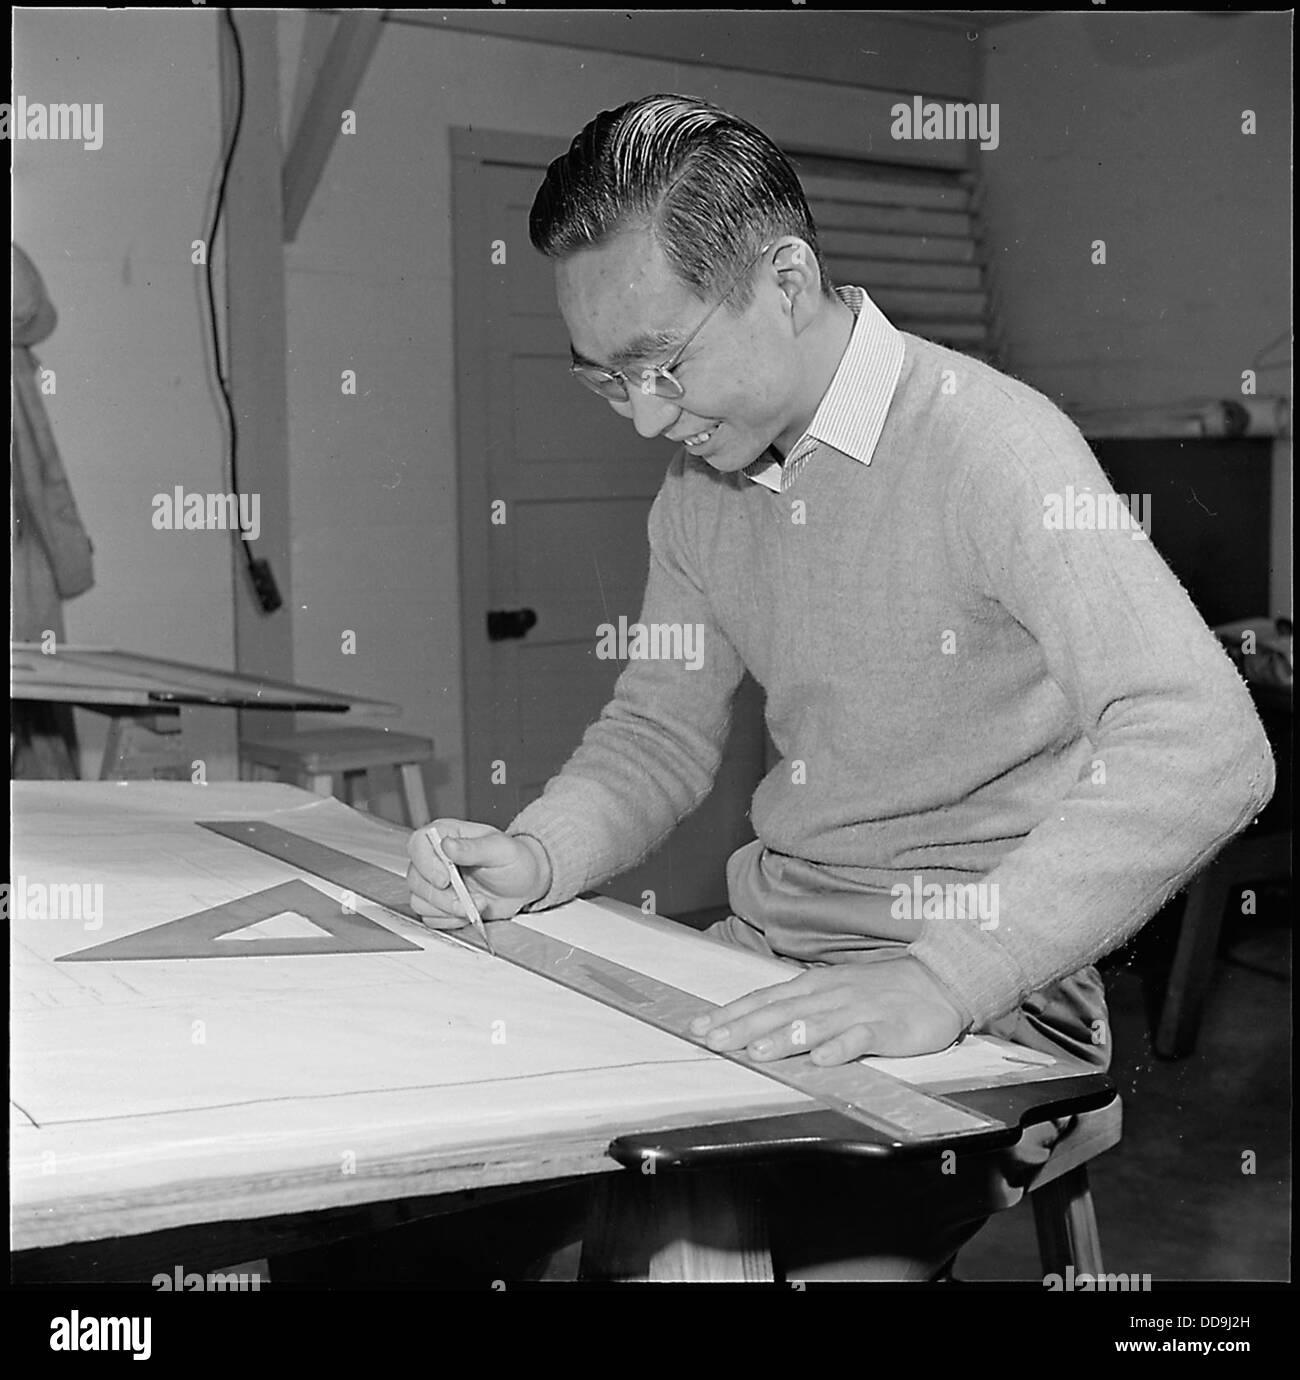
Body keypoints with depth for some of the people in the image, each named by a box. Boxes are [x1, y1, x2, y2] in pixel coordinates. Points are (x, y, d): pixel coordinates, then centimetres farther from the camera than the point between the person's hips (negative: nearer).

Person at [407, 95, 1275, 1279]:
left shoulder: (989, 444, -18)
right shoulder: (700, 487, 6)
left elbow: (1205, 749, -30)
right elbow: (662, 731, 16)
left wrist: (941, 981, -38)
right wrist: (533, 859, -5)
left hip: (980, 1001, -6)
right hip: (762, 956, 7)